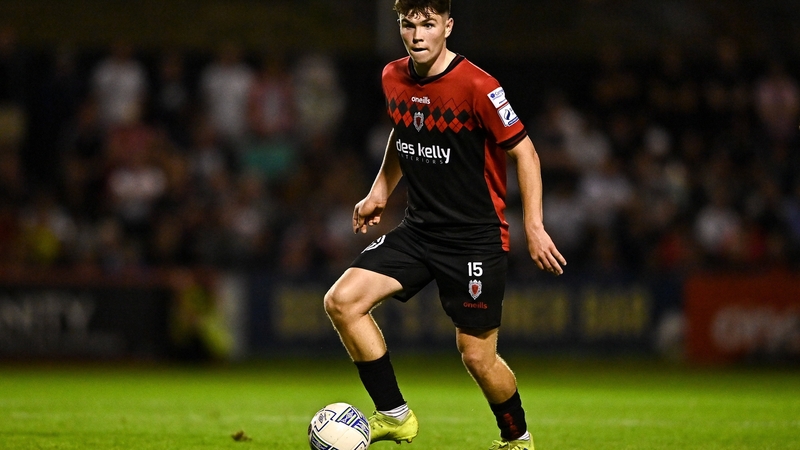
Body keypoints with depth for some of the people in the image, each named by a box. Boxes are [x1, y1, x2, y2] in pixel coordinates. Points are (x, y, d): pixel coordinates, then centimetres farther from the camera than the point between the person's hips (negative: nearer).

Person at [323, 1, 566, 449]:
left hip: (477, 238, -6)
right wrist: (381, 190, 13)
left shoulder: (476, 86, -18)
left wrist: (534, 226, -17)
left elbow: (524, 151, -12)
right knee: (342, 300, -11)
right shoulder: (394, 78, 2)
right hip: (418, 229, 6)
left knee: (477, 354, -3)